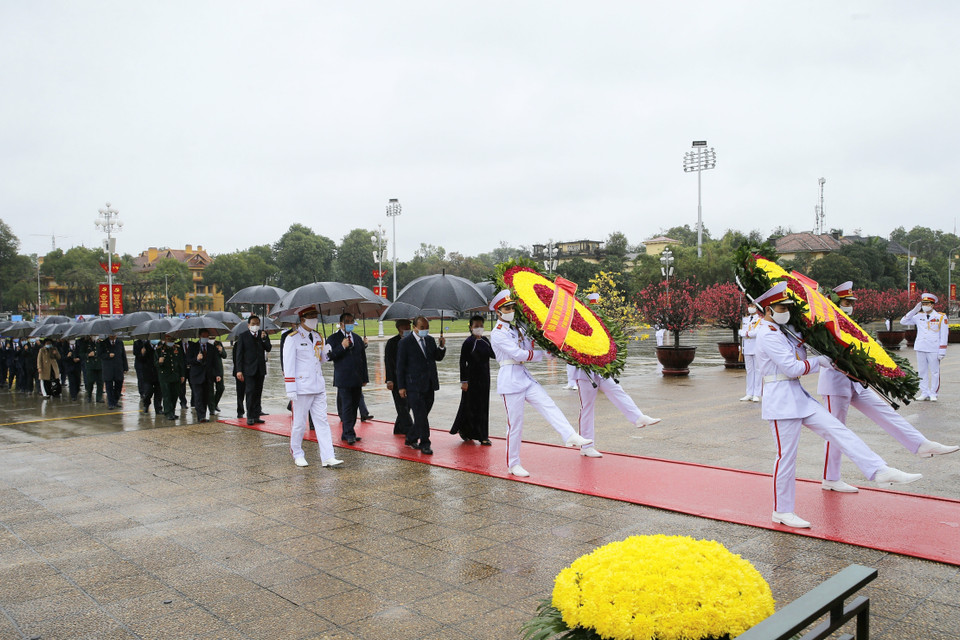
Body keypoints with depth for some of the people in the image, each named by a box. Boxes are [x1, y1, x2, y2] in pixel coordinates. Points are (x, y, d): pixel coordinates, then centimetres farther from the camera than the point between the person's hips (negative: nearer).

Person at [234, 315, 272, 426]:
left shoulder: (263, 335, 8)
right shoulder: (243, 336, -1)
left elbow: (268, 349, 1)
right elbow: (239, 354, -3)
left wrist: (264, 339, -16)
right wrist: (239, 370, -9)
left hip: (260, 369, 4)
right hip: (249, 369, -4)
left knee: (258, 393, 8)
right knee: (250, 392, -8)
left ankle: (256, 416, 14)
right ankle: (250, 417, -2)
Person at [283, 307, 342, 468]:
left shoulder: (318, 337, 12)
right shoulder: (292, 338, -6)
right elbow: (288, 365, -9)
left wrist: (327, 352, -1)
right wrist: (291, 389, -14)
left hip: (318, 387, 6)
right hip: (302, 388, -5)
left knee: (322, 421, 1)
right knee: (300, 423, 4)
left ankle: (327, 457, 0)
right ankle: (297, 454, 23)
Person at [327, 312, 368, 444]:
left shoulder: (357, 339, 16)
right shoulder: (334, 338, 0)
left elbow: (363, 359, 17)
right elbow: (330, 356, -8)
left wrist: (364, 378, 13)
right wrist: (342, 347, -20)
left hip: (357, 379, 6)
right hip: (343, 379, -6)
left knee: (354, 407, 7)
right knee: (347, 406, -8)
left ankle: (346, 433, 15)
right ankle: (349, 434, -3)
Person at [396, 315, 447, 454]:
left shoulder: (430, 340, 10)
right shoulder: (405, 343, -7)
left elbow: (438, 358, 15)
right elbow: (400, 366, -6)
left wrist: (442, 347, -5)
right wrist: (401, 387, -8)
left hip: (429, 385, 6)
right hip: (414, 386, -6)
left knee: (423, 415, 12)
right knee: (421, 416, -7)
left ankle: (410, 439, 28)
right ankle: (424, 444, 2)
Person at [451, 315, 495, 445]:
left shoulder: (485, 340, 7)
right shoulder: (468, 342, -11)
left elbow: (493, 355, 11)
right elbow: (462, 362, -12)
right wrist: (463, 381, -15)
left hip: (484, 377, 6)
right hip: (472, 378, -6)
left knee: (483, 406, 10)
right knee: (471, 406, -1)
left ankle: (483, 436, 20)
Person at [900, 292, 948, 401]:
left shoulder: (941, 317, 0)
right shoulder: (919, 316, 9)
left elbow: (943, 336, -1)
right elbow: (903, 321, 9)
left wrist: (942, 351, -6)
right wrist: (914, 310, 2)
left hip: (934, 350, -3)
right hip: (920, 348, 3)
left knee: (934, 372, 1)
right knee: (922, 372, 7)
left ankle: (933, 393, 10)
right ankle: (924, 393, 14)